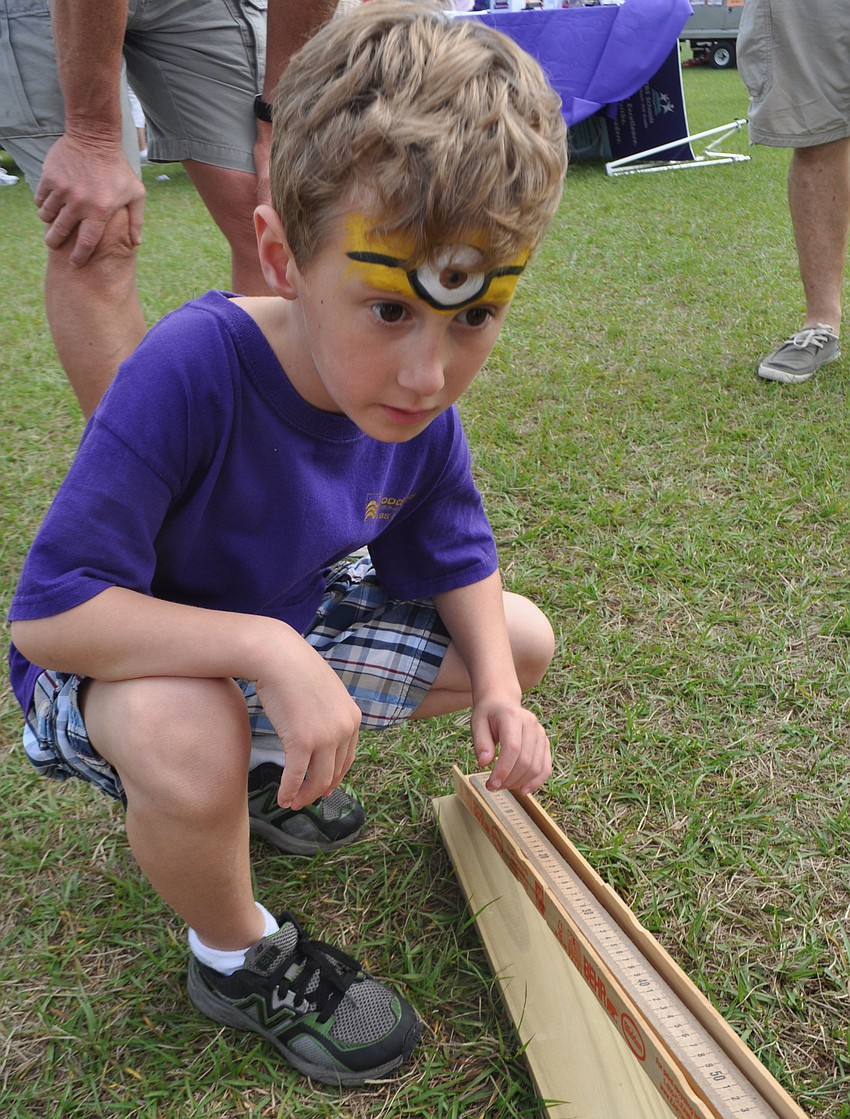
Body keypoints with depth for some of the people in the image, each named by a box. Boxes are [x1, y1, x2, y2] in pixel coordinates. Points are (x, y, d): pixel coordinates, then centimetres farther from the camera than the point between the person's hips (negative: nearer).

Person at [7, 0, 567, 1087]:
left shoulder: (421, 398, -17)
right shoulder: (191, 369, -36)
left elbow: (456, 558, -1)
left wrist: (495, 687, -18)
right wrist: (266, 650, -42)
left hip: (288, 628, 7)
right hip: (125, 659, -6)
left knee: (523, 639, 5)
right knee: (187, 745, -41)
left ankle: (267, 770, 18)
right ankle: (236, 955, -4)